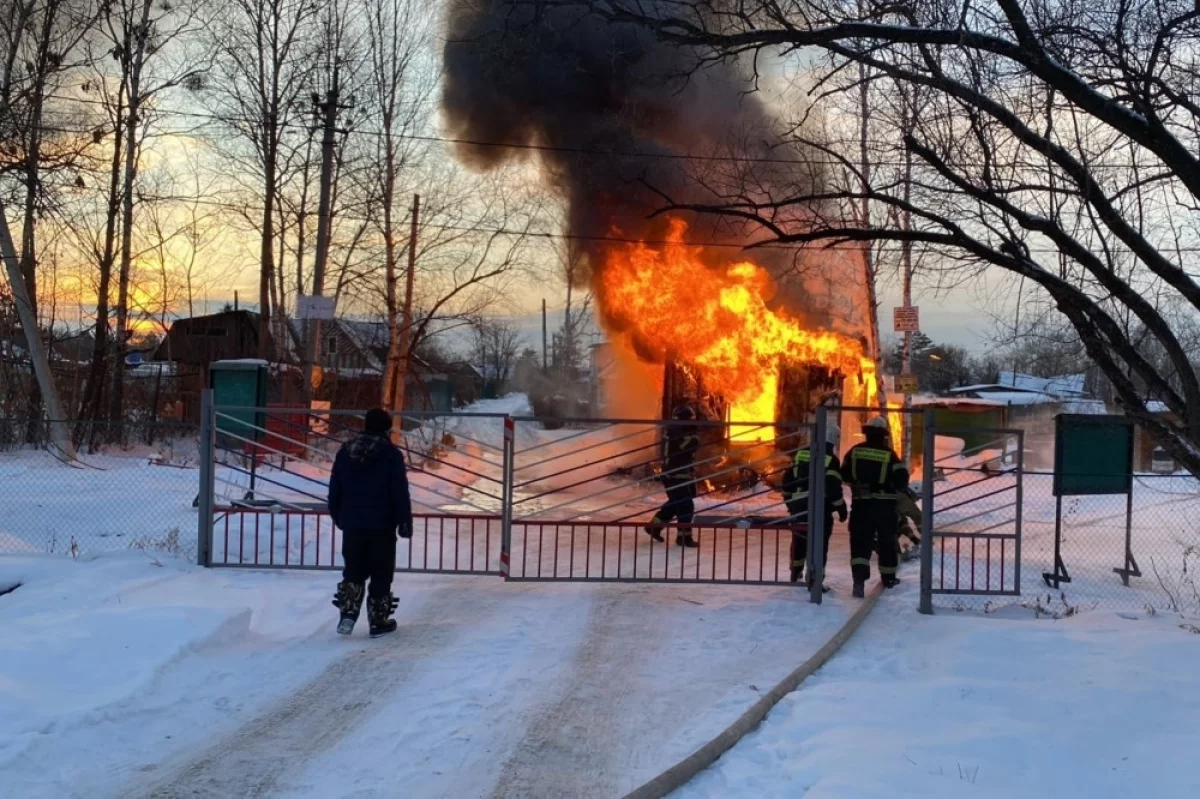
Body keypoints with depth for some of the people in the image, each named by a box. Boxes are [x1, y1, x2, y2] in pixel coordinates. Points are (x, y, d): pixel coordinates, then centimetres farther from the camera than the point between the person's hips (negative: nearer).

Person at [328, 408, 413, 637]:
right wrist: (405, 522, -4)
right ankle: (378, 621, 9)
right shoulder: (391, 454, -10)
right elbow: (400, 492, -12)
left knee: (353, 572, 15)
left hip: (352, 524, 4)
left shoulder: (346, 451, 5)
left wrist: (338, 517, 21)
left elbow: (334, 490, 10)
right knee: (381, 575, 5)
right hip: (381, 525, -4)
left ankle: (347, 614, 3)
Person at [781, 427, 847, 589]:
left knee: (799, 541, 19)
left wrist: (789, 500, 21)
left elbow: (788, 477, 10)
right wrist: (841, 508, -4)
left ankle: (796, 575, 28)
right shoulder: (831, 459, -10)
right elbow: (833, 487, -15)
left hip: (799, 506, 6)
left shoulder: (801, 453, 7)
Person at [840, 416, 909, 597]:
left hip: (860, 503, 1)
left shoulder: (855, 451, -1)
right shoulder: (889, 454, -8)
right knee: (887, 540, 16)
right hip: (884, 504, -1)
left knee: (860, 541, -1)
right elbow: (901, 479, -11)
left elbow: (844, 475, 7)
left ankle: (859, 577, -19)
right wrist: (895, 488, 10)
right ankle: (888, 577, 27)